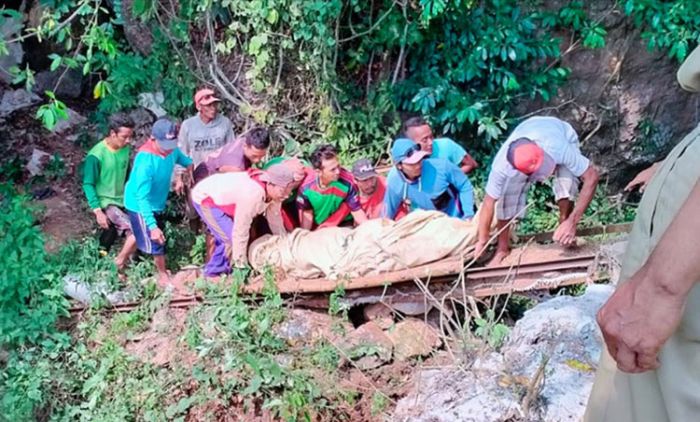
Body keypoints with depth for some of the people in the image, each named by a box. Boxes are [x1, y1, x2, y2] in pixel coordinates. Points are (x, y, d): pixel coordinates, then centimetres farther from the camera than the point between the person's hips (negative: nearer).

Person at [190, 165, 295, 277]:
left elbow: (275, 221, 2)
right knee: (232, 239, -15)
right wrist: (241, 265, -24)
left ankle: (213, 270, 25)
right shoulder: (251, 194, -38)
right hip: (204, 198, -9)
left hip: (221, 197, 9)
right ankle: (214, 271, 1)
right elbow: (240, 231, -32)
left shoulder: (273, 192, -13)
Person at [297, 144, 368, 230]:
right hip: (316, 228, -1)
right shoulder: (306, 187, -24)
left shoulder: (347, 181, -29)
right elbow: (307, 214, -9)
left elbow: (357, 211, -18)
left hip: (343, 225, 1)